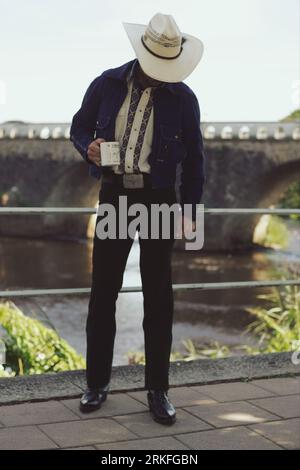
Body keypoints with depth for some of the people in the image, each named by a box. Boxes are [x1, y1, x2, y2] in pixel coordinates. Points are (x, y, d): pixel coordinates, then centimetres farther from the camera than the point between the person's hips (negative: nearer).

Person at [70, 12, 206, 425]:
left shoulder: (182, 98, -2)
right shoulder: (107, 85, 0)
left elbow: (194, 158, 5)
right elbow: (79, 126, 12)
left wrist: (190, 210, 0)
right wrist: (89, 148, -12)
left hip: (158, 199, -1)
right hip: (115, 194, 1)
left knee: (158, 296, 2)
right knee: (103, 291, 3)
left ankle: (158, 391, 11)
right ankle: (97, 383, 16)